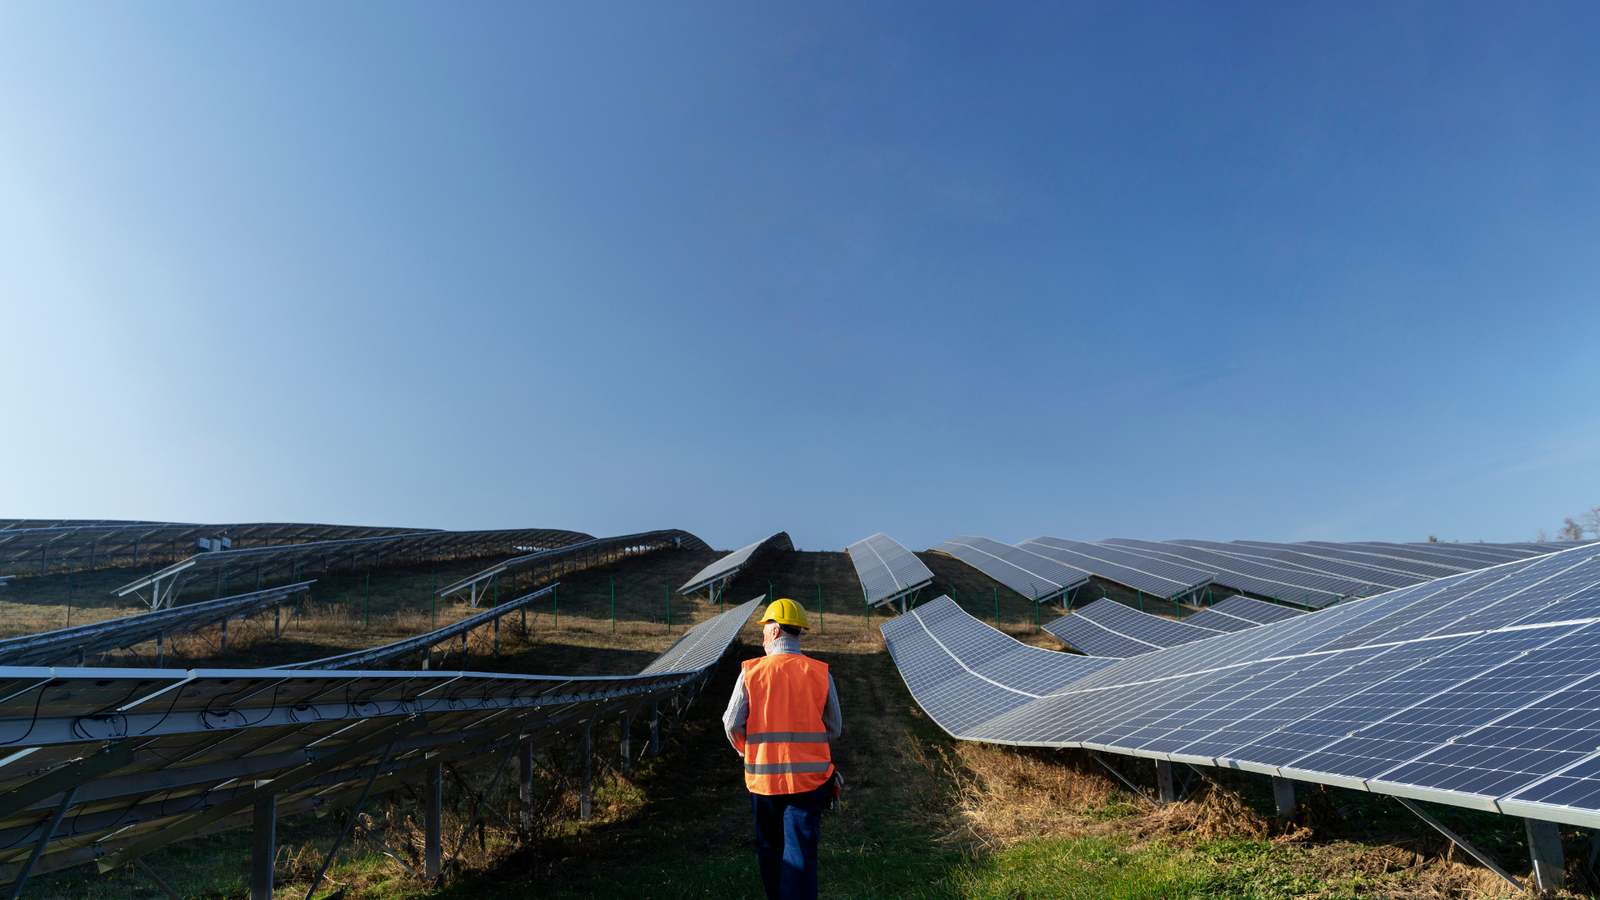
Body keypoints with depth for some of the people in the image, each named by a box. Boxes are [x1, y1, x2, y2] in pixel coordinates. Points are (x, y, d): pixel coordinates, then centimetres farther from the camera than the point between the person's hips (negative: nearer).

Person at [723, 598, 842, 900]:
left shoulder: (750, 671, -6)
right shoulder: (820, 673, -4)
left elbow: (732, 724, -3)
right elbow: (834, 729, 3)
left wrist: (744, 751, 17)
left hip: (762, 775, 1)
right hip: (808, 776, 0)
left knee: (770, 851, 19)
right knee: (800, 855, 3)